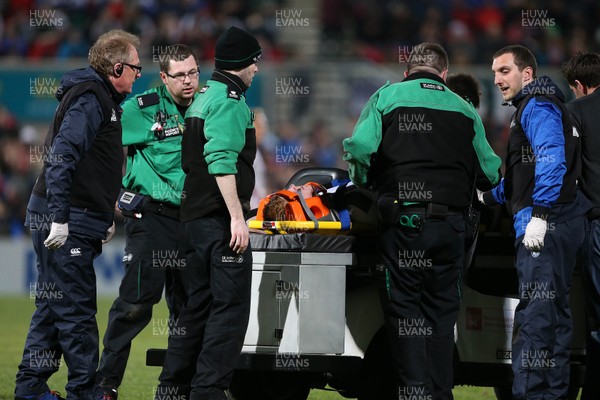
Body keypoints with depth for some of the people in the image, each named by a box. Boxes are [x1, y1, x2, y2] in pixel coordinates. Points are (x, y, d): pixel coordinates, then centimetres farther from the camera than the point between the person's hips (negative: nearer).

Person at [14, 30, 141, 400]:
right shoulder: (89, 99, -14)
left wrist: (106, 217, 22)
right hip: (65, 223, -10)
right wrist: (60, 217, -27)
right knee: (76, 312, -6)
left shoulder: (102, 99, 19)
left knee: (53, 307, 14)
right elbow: (62, 156, -23)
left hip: (70, 221, 10)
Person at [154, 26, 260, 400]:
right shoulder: (229, 99, -12)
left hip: (196, 215, 10)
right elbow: (222, 160, -21)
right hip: (221, 217, -10)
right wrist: (237, 217, -23)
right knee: (232, 306, -8)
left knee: (199, 303, 14)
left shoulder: (203, 98, 18)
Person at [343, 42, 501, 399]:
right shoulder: (464, 109, 13)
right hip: (451, 220, 2)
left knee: (404, 312, 2)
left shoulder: (387, 97, 5)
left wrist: (367, 184, 10)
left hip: (402, 219, -2)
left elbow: (361, 149, -9)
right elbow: (490, 172, 12)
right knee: (441, 313, 9)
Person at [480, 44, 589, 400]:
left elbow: (552, 159, -23)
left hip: (546, 224, -11)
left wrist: (539, 214, -27)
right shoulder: (531, 108, 24)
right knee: (554, 311, 14)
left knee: (535, 314, -13)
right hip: (555, 226, 11)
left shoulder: (537, 107, -9)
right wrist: (488, 196, 32)